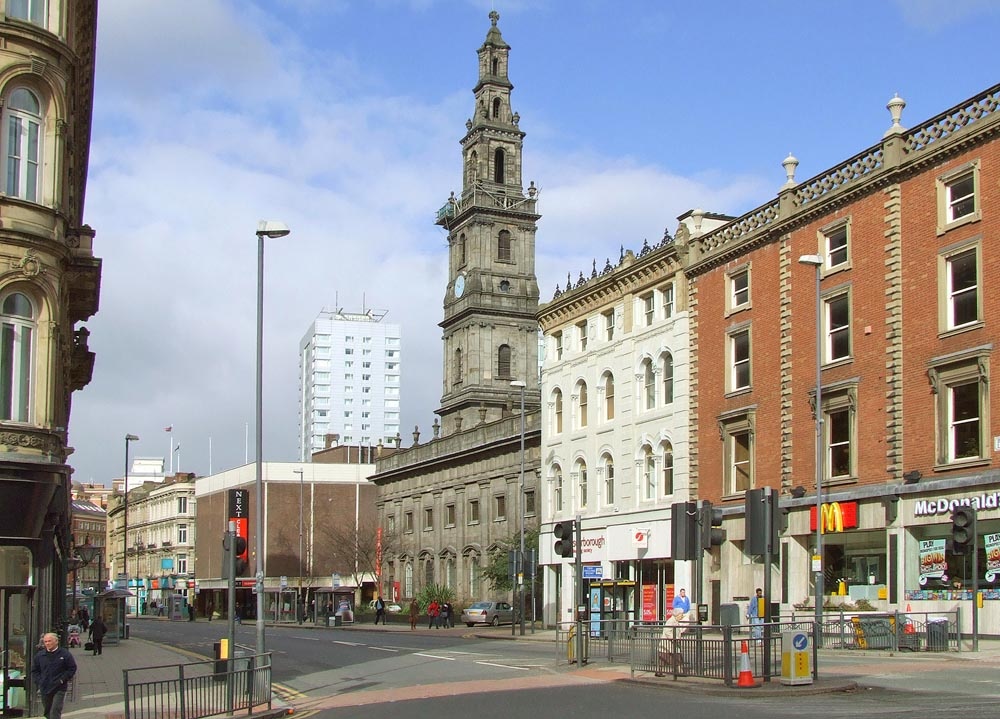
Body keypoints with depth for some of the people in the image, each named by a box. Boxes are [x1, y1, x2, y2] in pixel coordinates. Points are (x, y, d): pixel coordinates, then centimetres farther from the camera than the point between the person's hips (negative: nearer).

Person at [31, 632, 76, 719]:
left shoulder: (65, 654, -4)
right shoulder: (39, 655, 7)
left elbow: (72, 668, 0)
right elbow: (34, 671, 16)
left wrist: (62, 679, -8)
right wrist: (39, 682, 2)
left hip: (59, 689, -5)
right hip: (45, 689, 5)